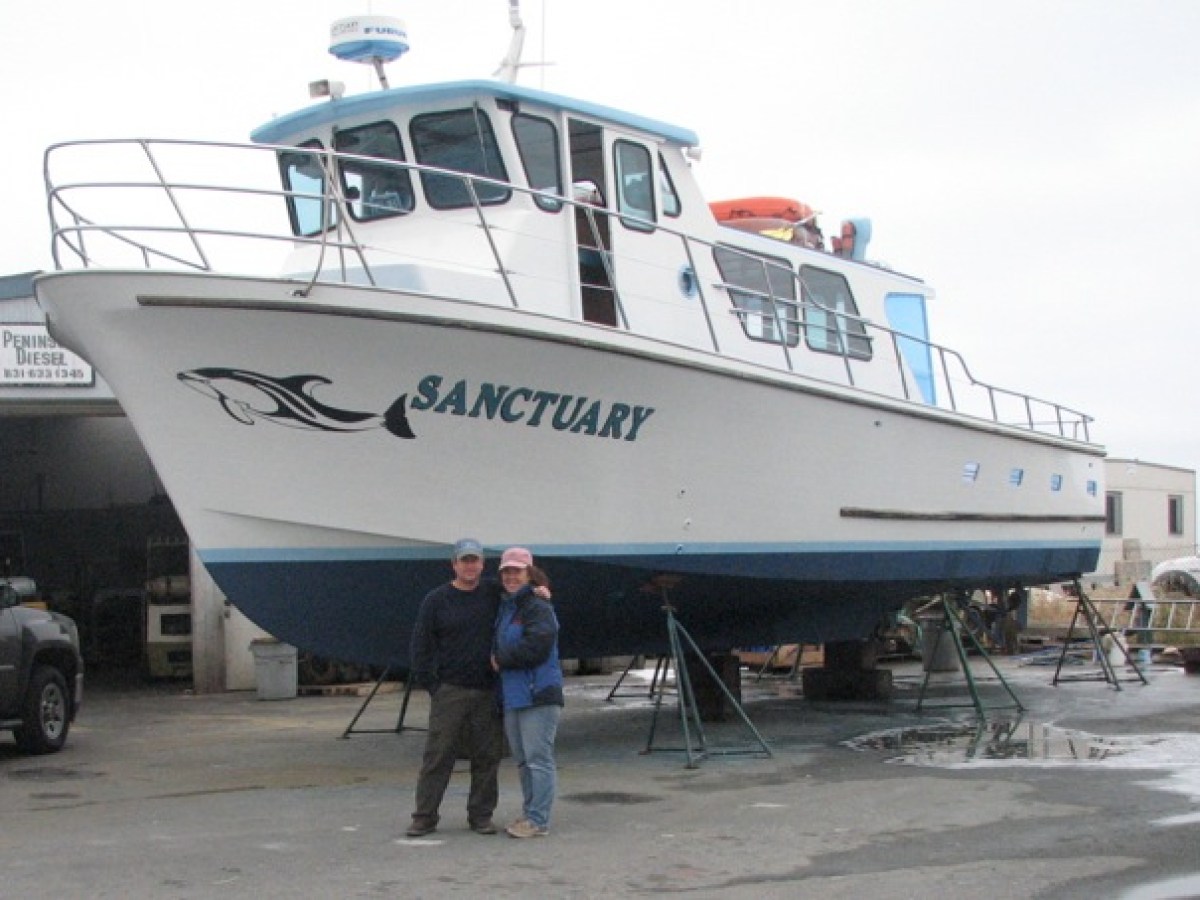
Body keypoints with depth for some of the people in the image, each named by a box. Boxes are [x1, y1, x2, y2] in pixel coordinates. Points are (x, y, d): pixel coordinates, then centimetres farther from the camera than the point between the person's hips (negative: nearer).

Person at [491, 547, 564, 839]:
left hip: (538, 695, -9)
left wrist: (500, 661, -10)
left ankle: (538, 820, -4)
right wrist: (500, 659, 4)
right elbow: (500, 646, 25)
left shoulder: (538, 609, -10)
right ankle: (530, 814, 25)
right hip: (512, 695, 9)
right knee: (523, 760, 15)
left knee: (538, 758, -7)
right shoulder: (504, 608, 17)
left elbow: (534, 647, -21)